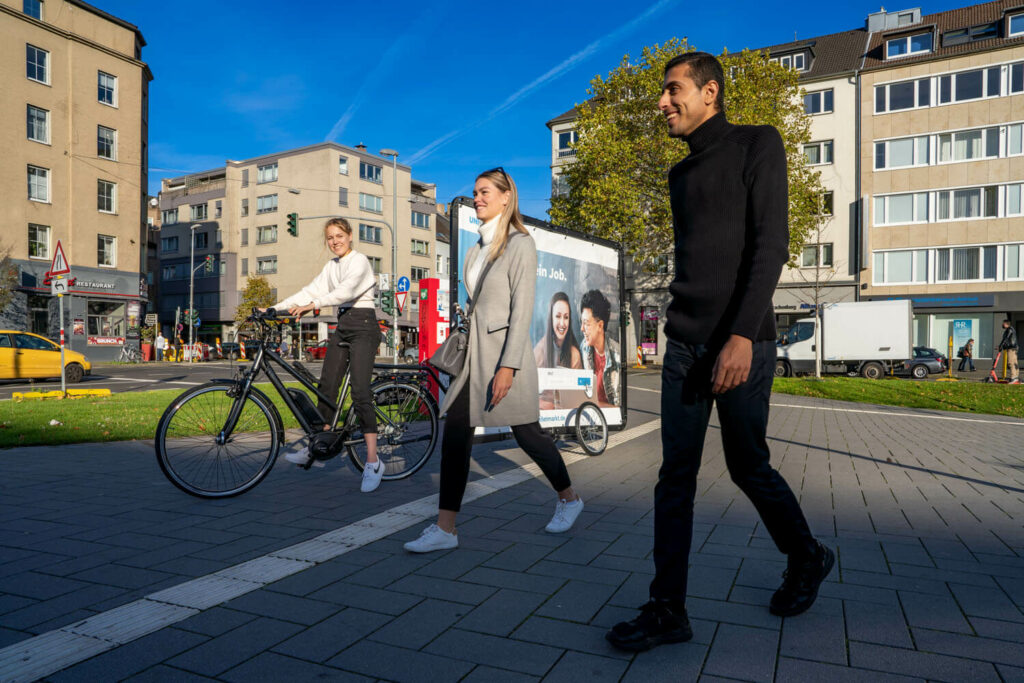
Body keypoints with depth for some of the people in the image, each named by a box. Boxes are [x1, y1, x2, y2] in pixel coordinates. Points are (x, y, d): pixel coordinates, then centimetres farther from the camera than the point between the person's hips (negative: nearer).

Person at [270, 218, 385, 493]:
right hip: (342, 327, 8)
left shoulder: (360, 261, -8)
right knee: (326, 385, 7)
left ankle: (373, 461, -14)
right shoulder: (332, 266, 16)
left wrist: (310, 306, -34)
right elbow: (310, 291, 12)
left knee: (360, 392, -15)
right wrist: (273, 308, 4)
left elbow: (345, 291, -24)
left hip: (363, 327, -8)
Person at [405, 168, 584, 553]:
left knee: (526, 433, 6)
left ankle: (569, 499, 30)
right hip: (474, 350, 7)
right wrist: (463, 353, 16)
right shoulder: (477, 249, 15)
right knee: (455, 435, -1)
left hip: (505, 351, -7)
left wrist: (508, 366, -21)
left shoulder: (520, 244, -8)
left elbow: (522, 308, -15)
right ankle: (445, 528, 6)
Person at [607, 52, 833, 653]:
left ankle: (807, 559, 34)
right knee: (675, 476, 2)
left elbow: (771, 244, -12)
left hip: (742, 345, -6)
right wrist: (688, 332, 16)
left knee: (749, 468, 7)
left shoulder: (758, 145, -1)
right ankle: (668, 610, 9)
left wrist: (742, 334, -22)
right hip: (685, 348, 6)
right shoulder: (682, 174, 18)